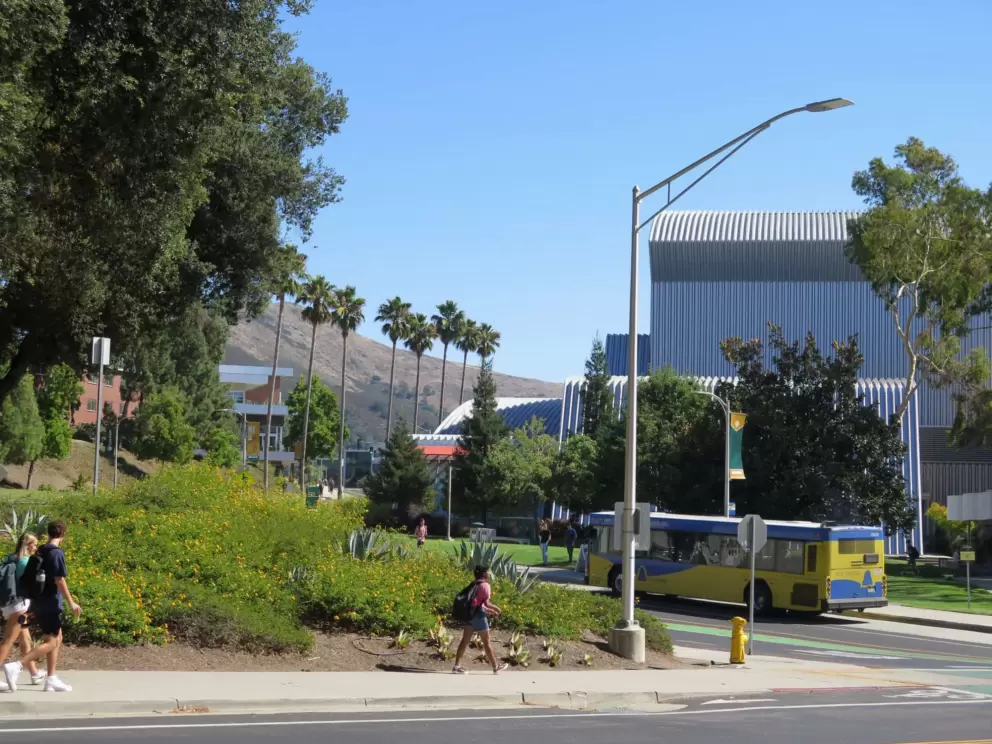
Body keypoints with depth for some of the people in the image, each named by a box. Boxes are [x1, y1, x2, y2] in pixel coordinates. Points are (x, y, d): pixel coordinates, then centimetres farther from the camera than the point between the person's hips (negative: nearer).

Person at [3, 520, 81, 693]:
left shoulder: (40, 552, 11)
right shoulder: (57, 552, -14)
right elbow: (59, 580, -19)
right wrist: (71, 602, -15)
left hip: (41, 603, 9)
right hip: (50, 604, -9)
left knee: (57, 639, 14)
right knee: (50, 642, -7)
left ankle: (51, 680, 12)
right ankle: (15, 666, -18)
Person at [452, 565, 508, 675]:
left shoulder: (475, 585, 16)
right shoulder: (485, 585, -10)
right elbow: (486, 603, -16)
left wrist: (491, 611, 22)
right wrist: (496, 608, 1)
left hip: (470, 613, 8)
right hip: (479, 615, -8)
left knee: (465, 640, 7)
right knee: (487, 642, 3)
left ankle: (457, 666, 4)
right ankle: (496, 667, 13)